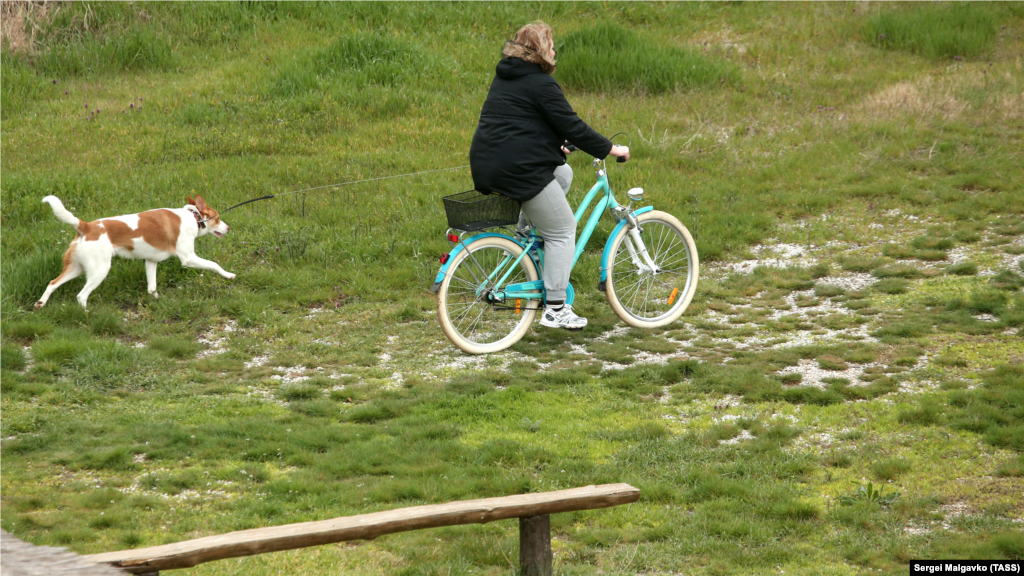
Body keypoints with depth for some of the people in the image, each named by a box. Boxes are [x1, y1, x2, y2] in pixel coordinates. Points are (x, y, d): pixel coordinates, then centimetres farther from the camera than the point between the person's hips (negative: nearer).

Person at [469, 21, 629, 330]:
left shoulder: (504, 77, 17)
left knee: (563, 173, 27)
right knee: (563, 231, 2)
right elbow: (573, 127, -13)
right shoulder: (540, 84, -11)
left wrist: (555, 145, 38)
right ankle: (555, 309, 0)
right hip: (518, 170, -9)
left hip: (486, 166, 9)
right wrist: (611, 149, -4)